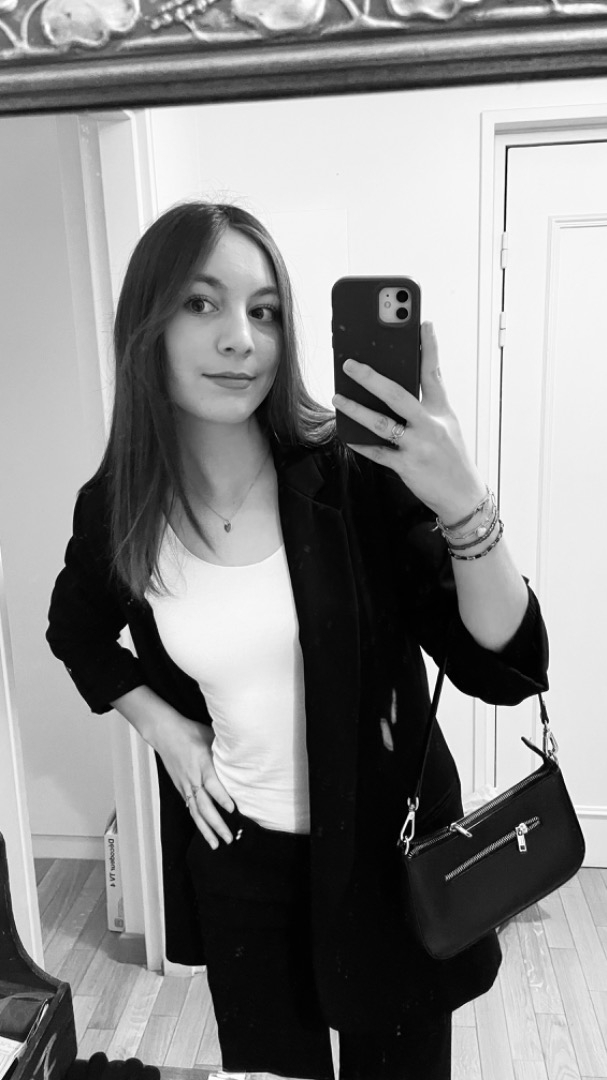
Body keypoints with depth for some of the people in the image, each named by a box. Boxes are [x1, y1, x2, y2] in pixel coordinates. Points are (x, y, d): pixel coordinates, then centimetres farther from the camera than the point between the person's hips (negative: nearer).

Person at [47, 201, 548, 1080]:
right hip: (234, 853, 2)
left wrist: (465, 507, -36)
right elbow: (77, 633, 12)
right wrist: (161, 725, -2)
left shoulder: (358, 473, -20)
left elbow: (507, 671, -21)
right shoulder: (116, 507, -10)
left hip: (384, 847, -1)